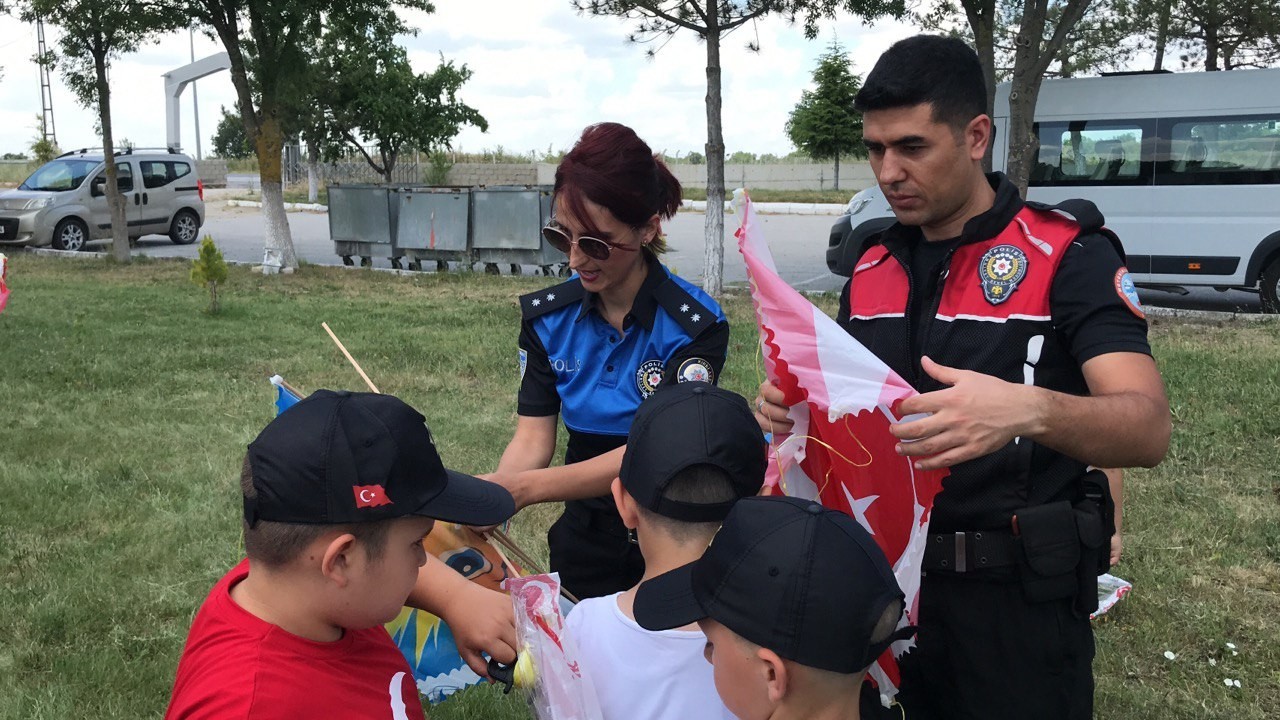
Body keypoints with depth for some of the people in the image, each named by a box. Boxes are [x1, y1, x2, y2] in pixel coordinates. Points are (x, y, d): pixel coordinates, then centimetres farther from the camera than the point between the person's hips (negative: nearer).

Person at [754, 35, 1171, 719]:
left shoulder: (1068, 255, -13)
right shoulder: (871, 267, 6)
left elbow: (1147, 427, -24)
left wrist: (1029, 410, -44)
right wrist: (795, 405, -12)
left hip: (1017, 594, -5)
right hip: (884, 578, 5)